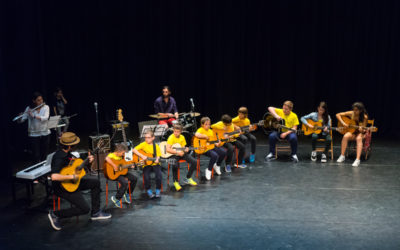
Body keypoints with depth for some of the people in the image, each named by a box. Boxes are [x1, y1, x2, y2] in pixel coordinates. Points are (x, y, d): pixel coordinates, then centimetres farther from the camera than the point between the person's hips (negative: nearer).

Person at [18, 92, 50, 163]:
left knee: (44, 154, 11)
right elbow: (21, 120, -4)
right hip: (33, 134, -1)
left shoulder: (46, 107, -2)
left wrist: (34, 115, -29)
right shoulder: (29, 108, -2)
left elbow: (45, 118, -19)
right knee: (36, 155, -1)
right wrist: (19, 117, -27)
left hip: (45, 133, 1)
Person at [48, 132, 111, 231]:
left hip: (72, 181, 10)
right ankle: (55, 215, 4)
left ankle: (96, 213, 19)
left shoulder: (66, 153, -1)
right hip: (62, 187, -10)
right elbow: (54, 176, -43)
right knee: (84, 209, -10)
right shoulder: (59, 158, -30)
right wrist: (72, 176, -33)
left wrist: (87, 161, -2)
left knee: (95, 182, 12)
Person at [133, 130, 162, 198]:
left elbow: (158, 156, 2)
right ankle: (148, 190, 0)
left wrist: (157, 160, -22)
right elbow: (134, 150, -11)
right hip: (146, 164, -1)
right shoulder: (143, 144, -2)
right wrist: (142, 156, -22)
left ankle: (158, 190, -1)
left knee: (159, 175, -25)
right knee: (146, 177, -26)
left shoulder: (156, 146, 3)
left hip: (155, 163, 1)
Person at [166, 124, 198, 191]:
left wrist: (185, 150, -14)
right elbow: (168, 149, -24)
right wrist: (177, 152, -29)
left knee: (194, 162, -8)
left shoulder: (182, 137, 3)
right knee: (175, 165, -37)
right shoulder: (171, 137, -15)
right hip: (173, 154, -6)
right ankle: (176, 182, -15)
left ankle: (188, 178, 9)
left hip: (181, 153, 6)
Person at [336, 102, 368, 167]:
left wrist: (361, 130, -34)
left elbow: (363, 129, -10)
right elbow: (338, 115, -3)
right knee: (346, 136, -31)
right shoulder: (351, 113, -8)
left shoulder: (364, 117, -14)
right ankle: (342, 156, -21)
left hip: (360, 133, -2)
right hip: (352, 131, 2)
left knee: (359, 138, -37)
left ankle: (358, 160, -45)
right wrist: (343, 123, -15)